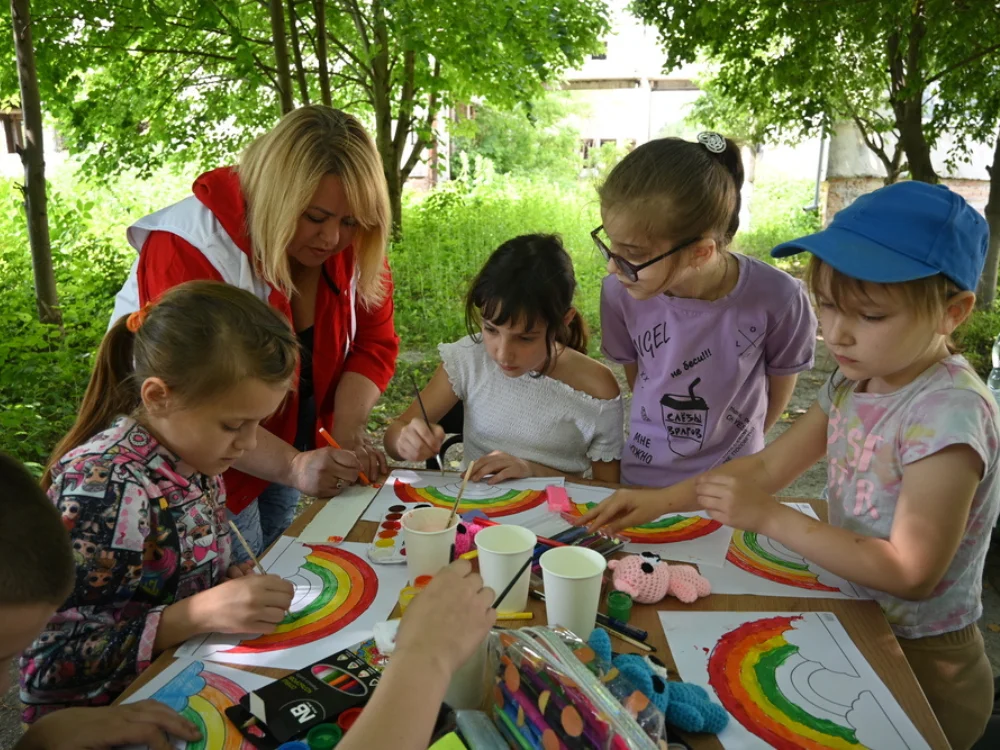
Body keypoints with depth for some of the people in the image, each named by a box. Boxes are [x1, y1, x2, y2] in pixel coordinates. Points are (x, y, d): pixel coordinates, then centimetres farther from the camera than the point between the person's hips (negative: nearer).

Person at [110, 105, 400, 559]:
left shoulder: (356, 247, -11)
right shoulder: (192, 248, -28)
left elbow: (374, 344, -6)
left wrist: (347, 436, -22)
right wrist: (293, 466, -41)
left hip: (288, 438, 5)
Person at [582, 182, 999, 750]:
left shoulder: (949, 411, -25)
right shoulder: (856, 383, -2)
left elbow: (909, 572, -26)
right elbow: (769, 465, 2)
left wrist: (769, 516, -26)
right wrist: (665, 499, -7)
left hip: (920, 662, -6)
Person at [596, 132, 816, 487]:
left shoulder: (778, 299, -25)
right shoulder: (620, 292, -22)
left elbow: (779, 386, -5)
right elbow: (635, 374, -2)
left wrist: (735, 449, 6)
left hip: (733, 482, -1)